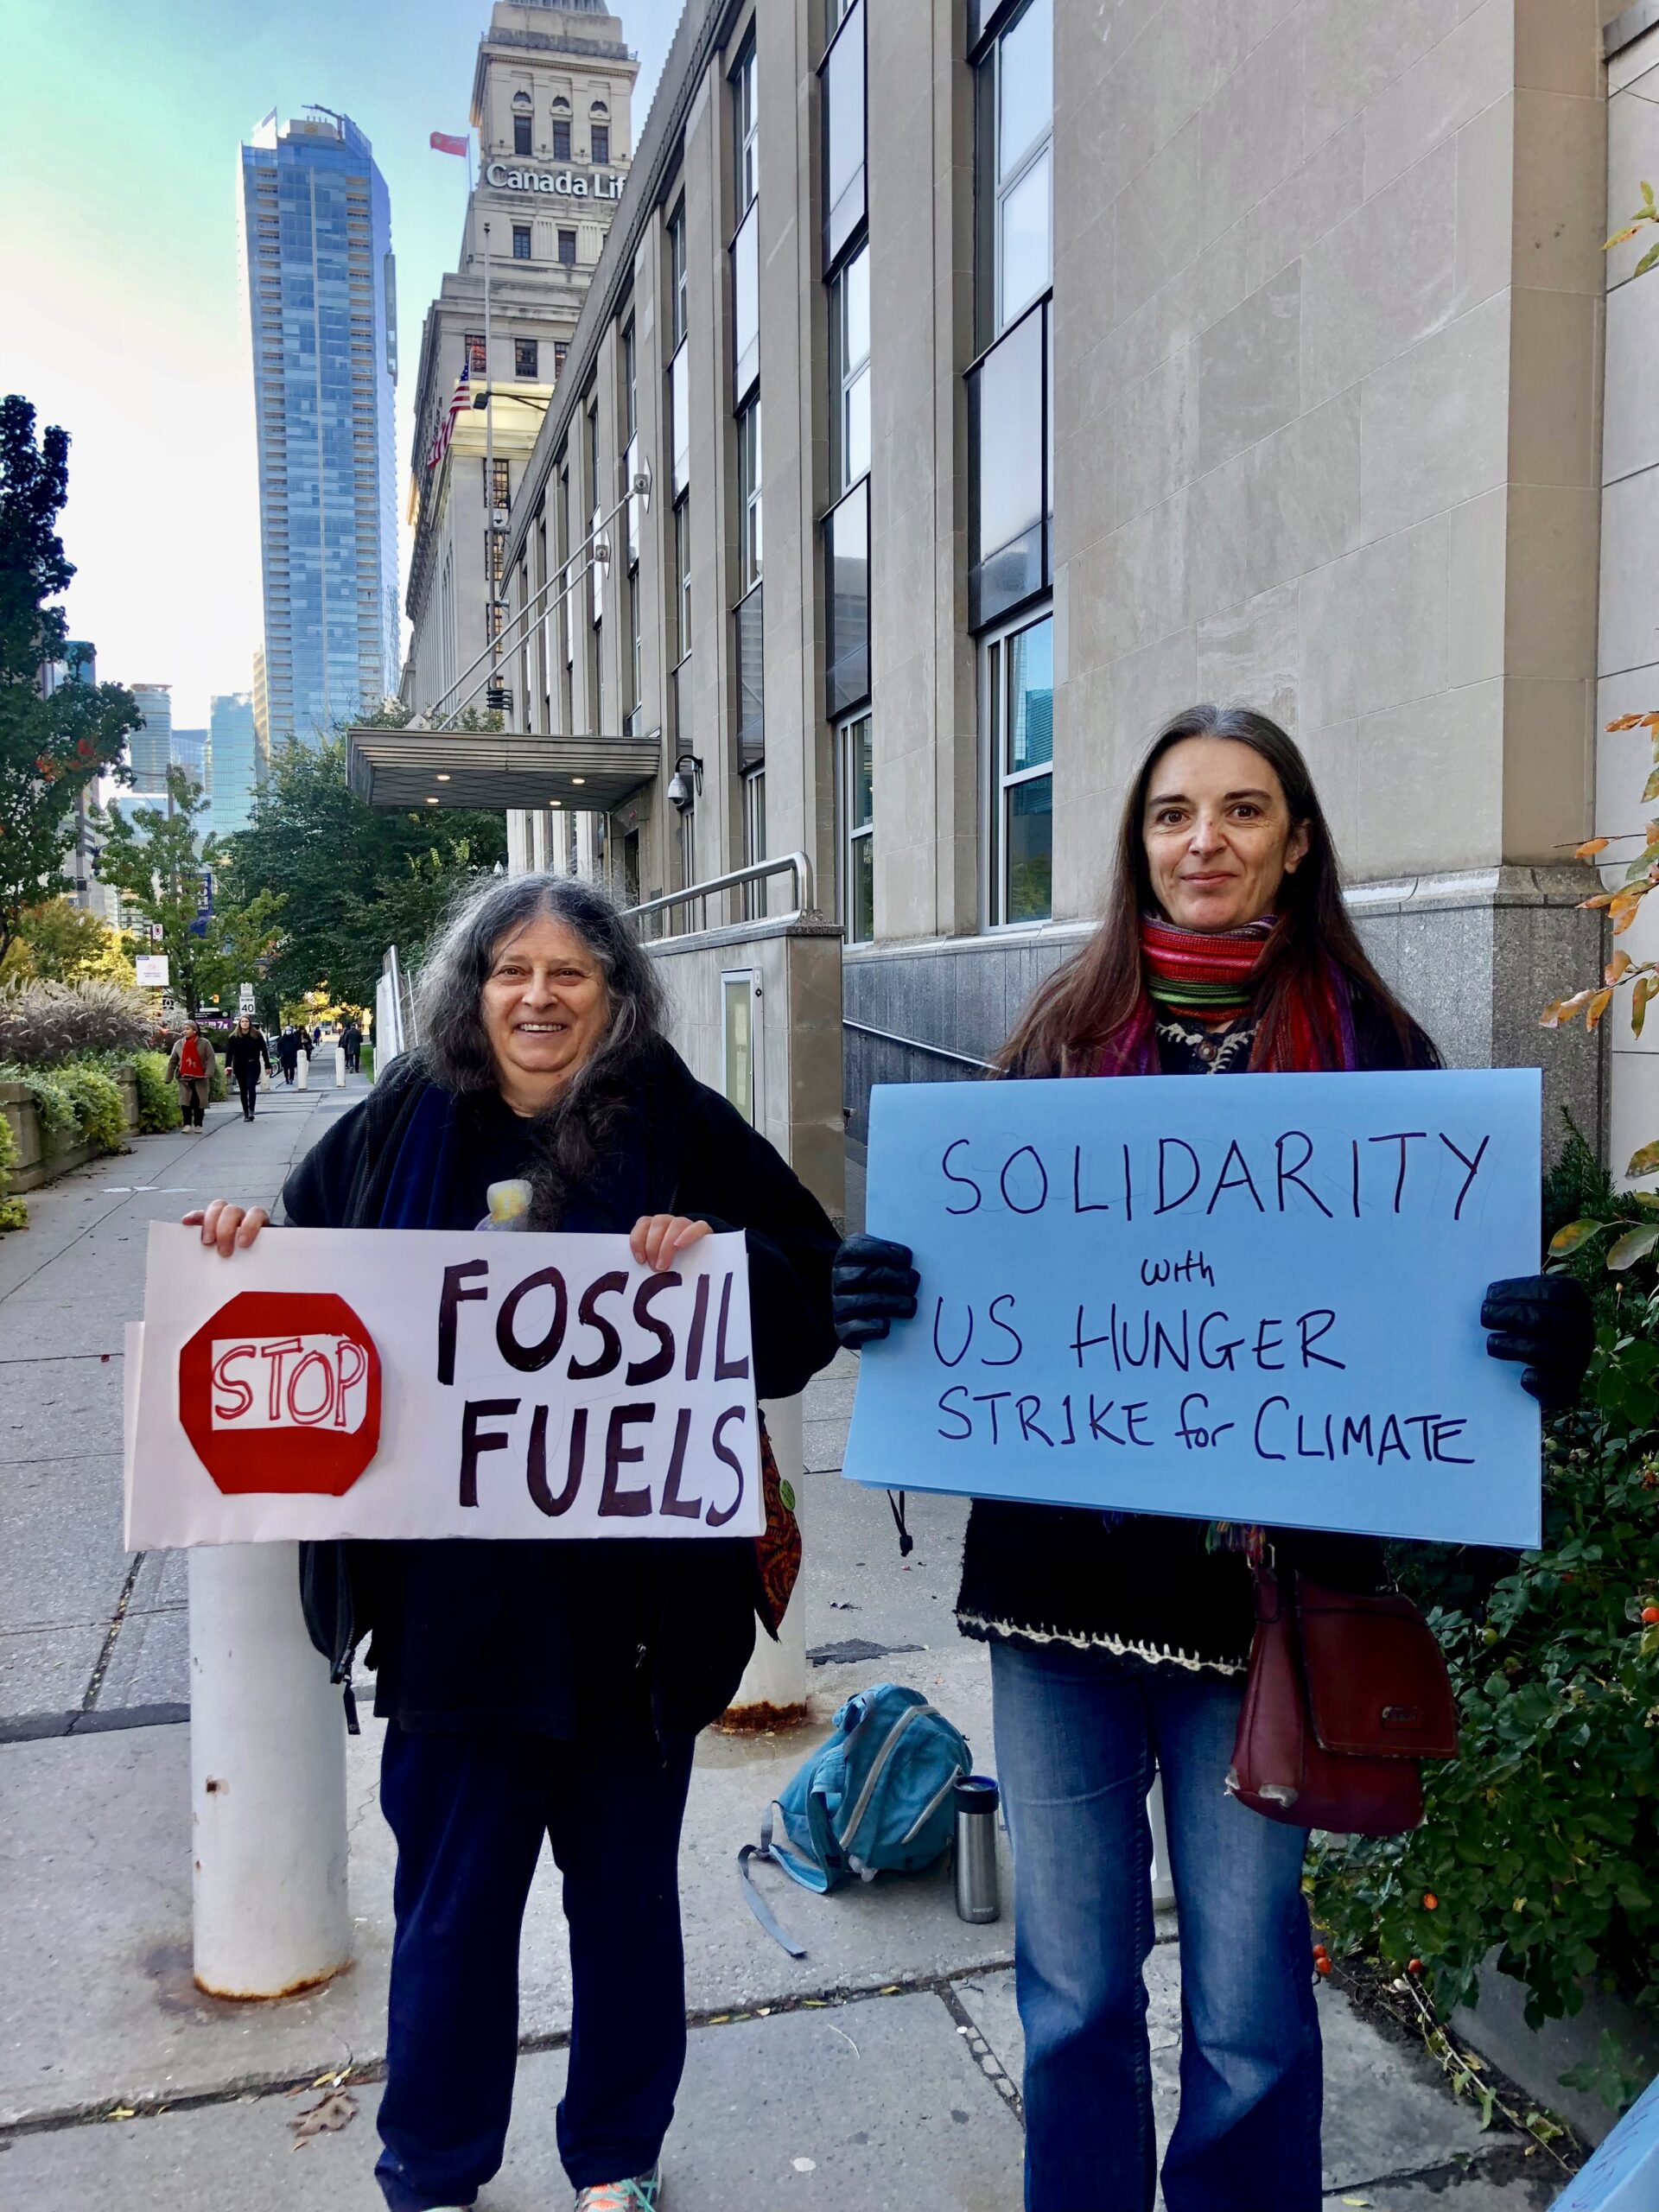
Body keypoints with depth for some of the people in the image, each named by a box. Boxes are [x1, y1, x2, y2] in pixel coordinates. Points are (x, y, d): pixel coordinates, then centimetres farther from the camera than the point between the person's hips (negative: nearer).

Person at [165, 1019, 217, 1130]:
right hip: (184, 1079, 2)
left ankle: (198, 1125, 12)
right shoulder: (179, 1044, 7)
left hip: (200, 1078, -2)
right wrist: (169, 1078, 5)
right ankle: (187, 1124, -2)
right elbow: (172, 1062, 9)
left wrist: (209, 1073, -22)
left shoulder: (204, 1043, -2)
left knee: (199, 1102, 2)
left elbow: (211, 1058, -8)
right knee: (185, 1101, -6)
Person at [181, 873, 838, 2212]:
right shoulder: (404, 1124, 2)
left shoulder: (685, 1129, -6)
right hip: (451, 1590, 2)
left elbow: (814, 1295, -7)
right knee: (449, 1901, 16)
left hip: (635, 1592, -1)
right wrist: (245, 1242, -7)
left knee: (626, 1887, 19)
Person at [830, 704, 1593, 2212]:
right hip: (1059, 1567, 2)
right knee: (1072, 1992, 16)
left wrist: (1540, 1340, -20)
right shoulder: (1067, 1030, 5)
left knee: (1248, 2015, 11)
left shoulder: (1372, 1044, 1)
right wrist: (882, 1292, -13)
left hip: (1263, 1578, -1)